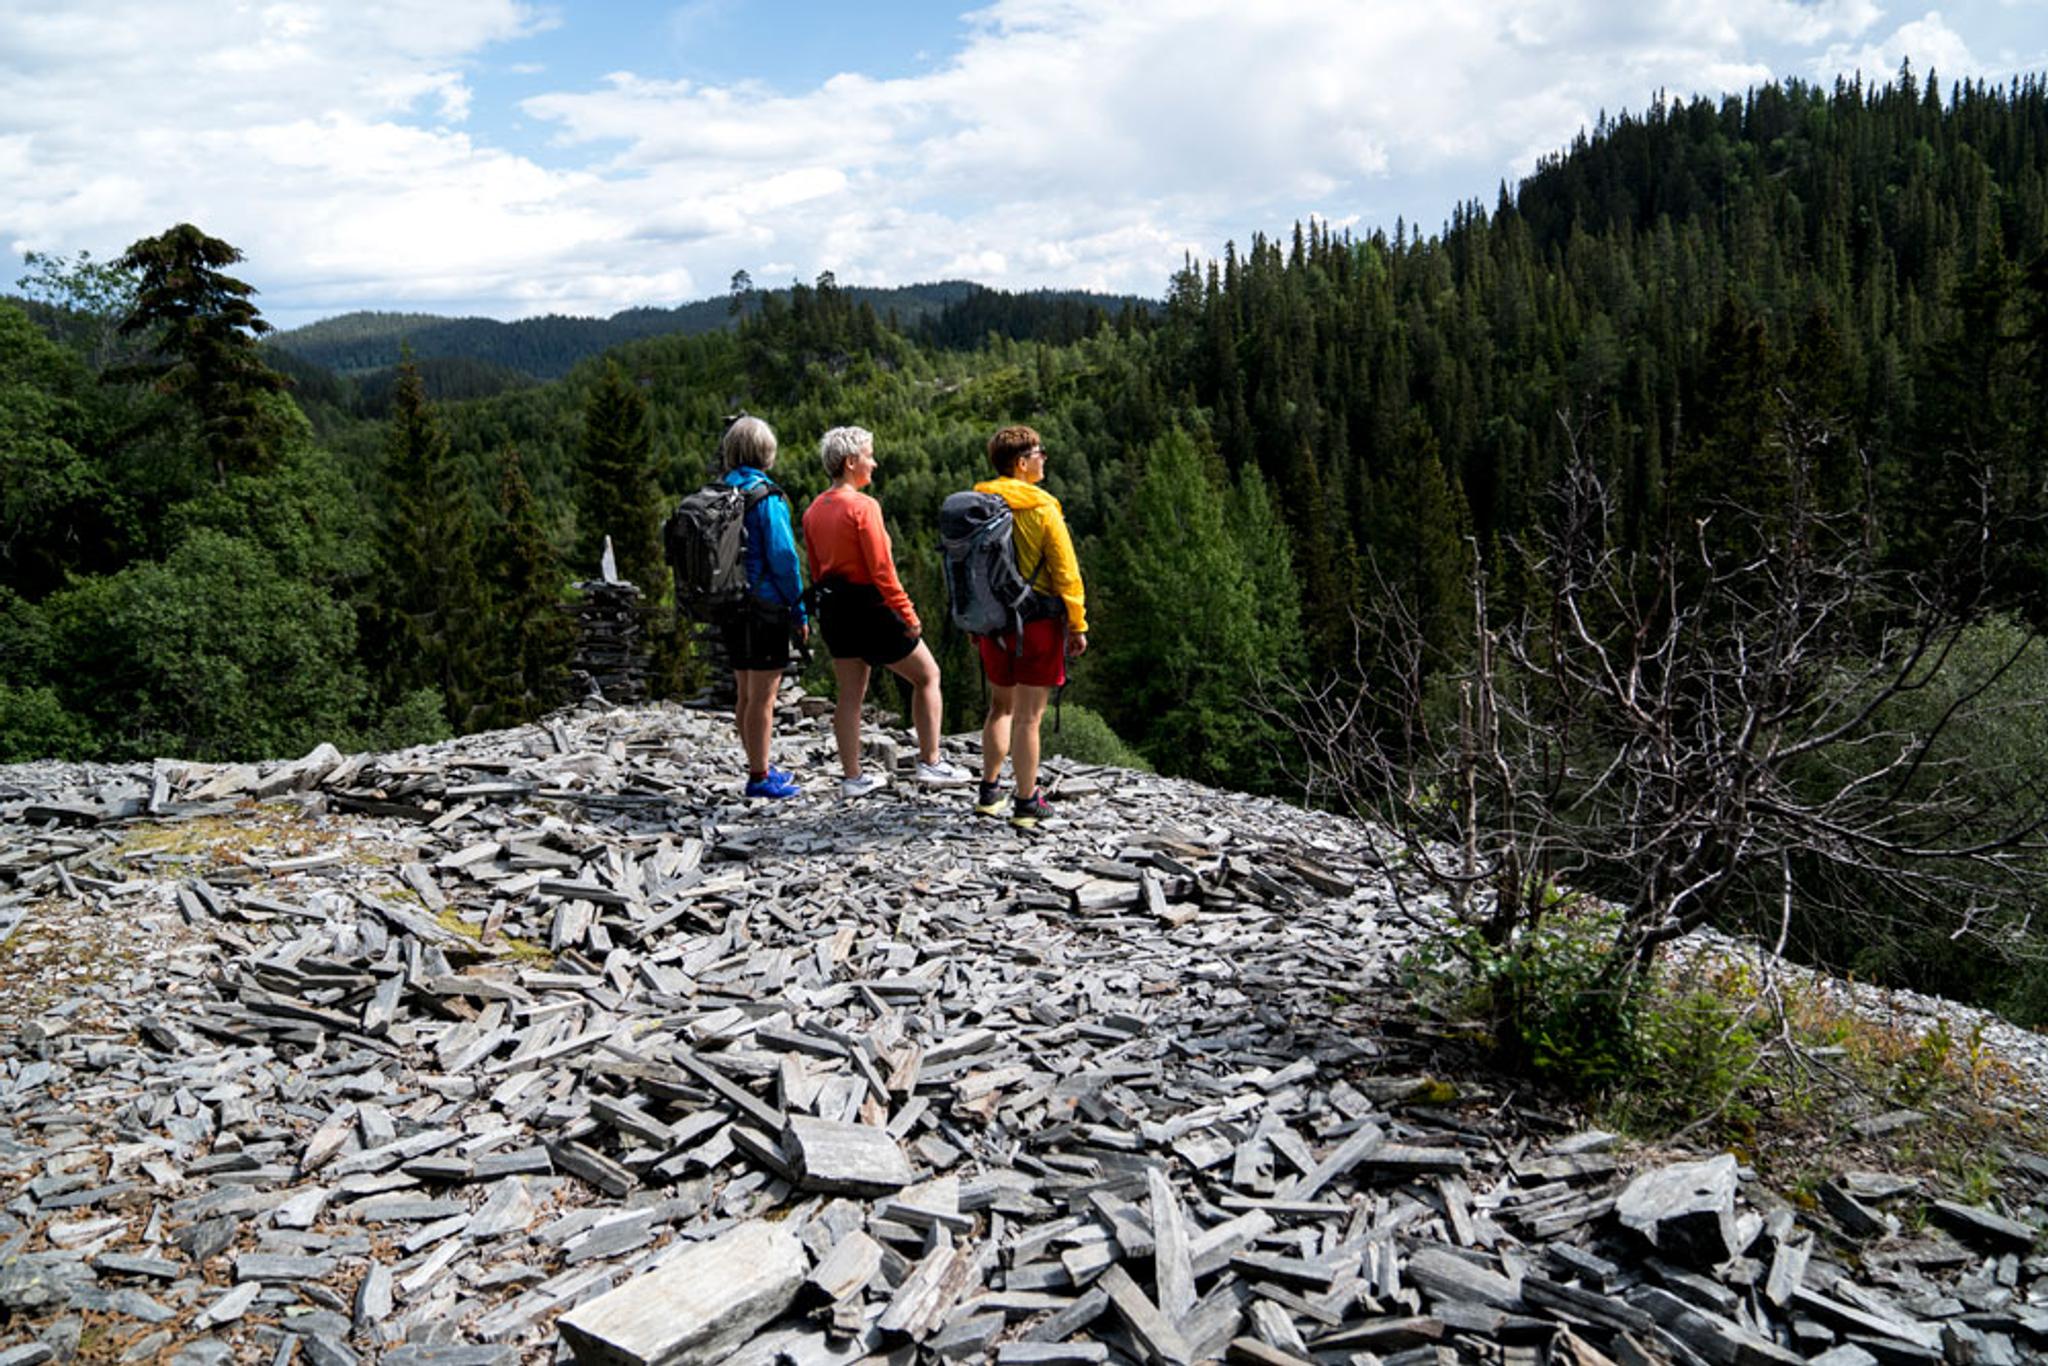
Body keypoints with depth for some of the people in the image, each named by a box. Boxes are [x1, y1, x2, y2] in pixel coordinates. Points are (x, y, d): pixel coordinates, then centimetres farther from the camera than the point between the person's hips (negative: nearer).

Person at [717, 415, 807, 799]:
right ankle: (760, 778, 6)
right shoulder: (766, 497, -13)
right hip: (764, 609, -7)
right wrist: (800, 612, -9)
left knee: (746, 694, 15)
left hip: (730, 608, 7)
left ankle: (760, 768, 27)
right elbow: (783, 557, -16)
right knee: (762, 697, 0)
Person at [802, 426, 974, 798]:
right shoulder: (862, 506, -16)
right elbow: (881, 569, -19)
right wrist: (907, 613, -14)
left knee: (850, 693, 12)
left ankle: (852, 777, 15)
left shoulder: (814, 510, 8)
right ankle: (930, 763, 8)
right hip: (869, 604, -8)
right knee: (927, 676, 7)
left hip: (832, 607, 8)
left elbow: (815, 568, 13)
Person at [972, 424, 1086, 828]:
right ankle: (1026, 804, 9)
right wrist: (1078, 624, -4)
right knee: (1028, 716, 1)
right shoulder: (1042, 508, -12)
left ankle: (989, 791, 26)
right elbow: (1066, 572, -11)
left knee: (1001, 707, 21)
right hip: (1038, 623, -5)